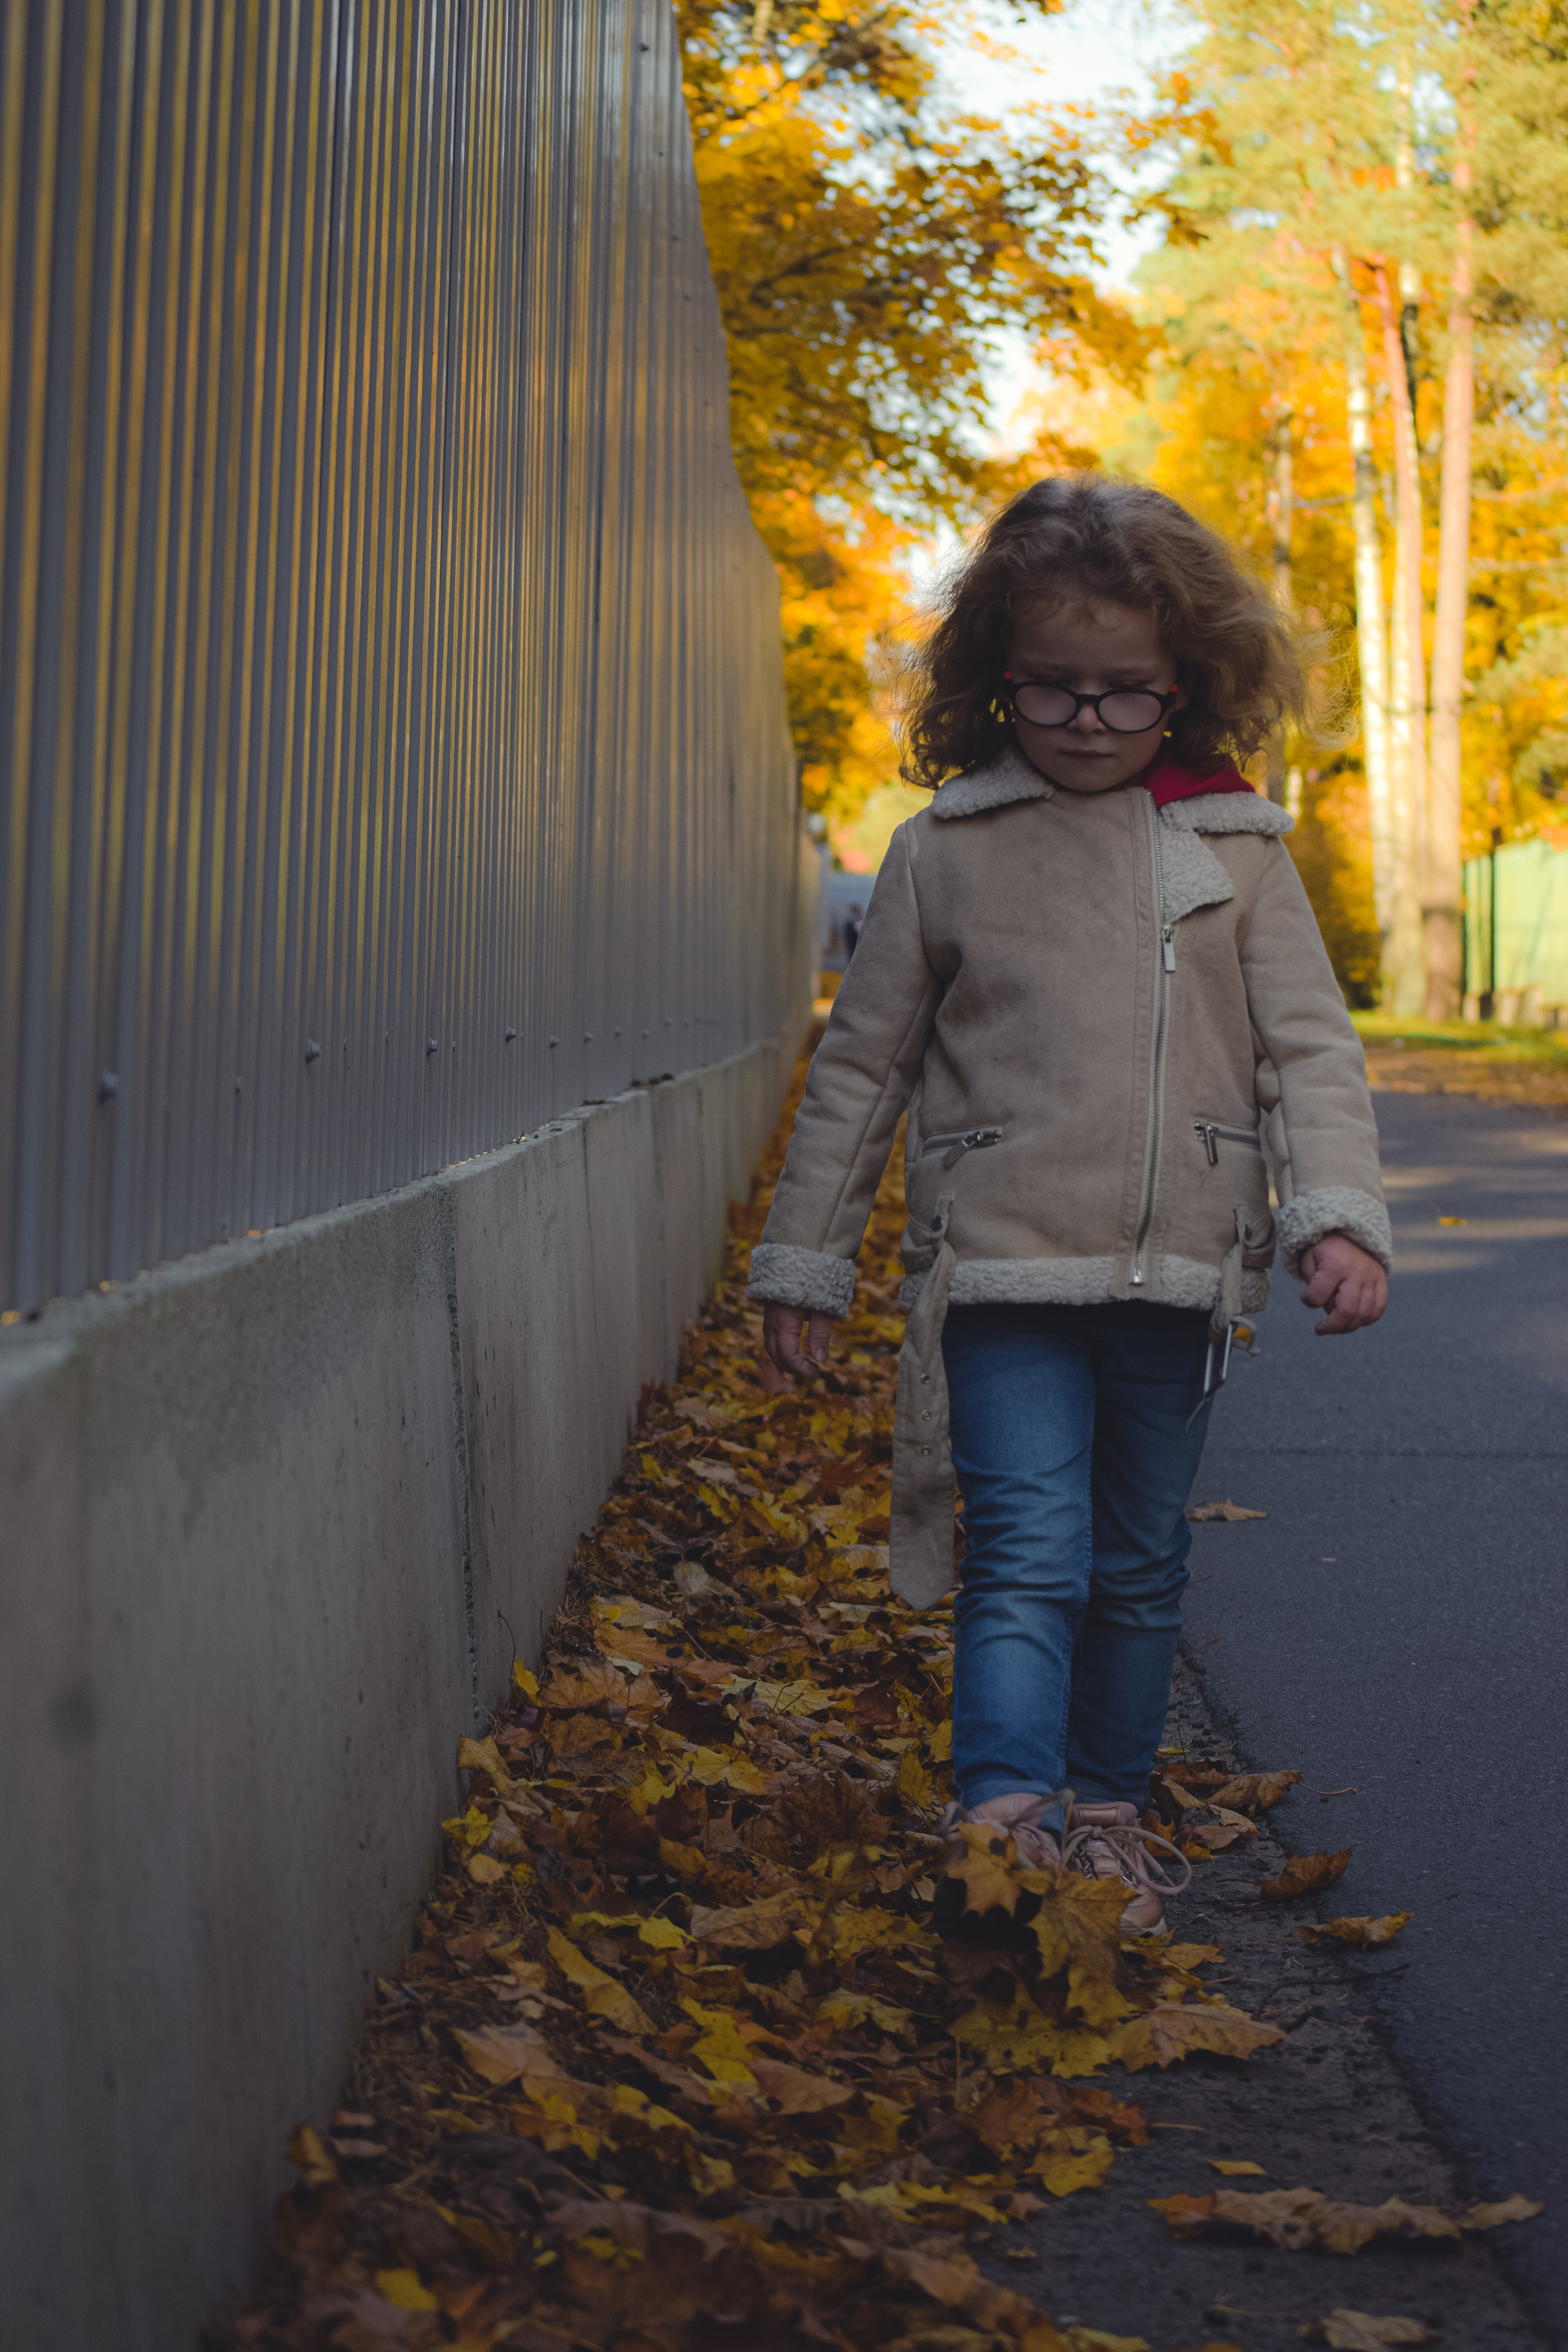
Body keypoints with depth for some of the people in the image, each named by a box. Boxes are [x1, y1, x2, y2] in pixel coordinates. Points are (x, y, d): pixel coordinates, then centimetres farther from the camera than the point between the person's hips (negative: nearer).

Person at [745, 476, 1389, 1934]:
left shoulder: (1235, 851, 6)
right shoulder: (949, 849, 2)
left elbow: (1309, 1045, 3)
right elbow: (862, 1064, 8)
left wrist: (1337, 1213, -13)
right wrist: (802, 1261, 8)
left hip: (1177, 1275, 3)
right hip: (1004, 1266, -2)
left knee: (1140, 1567, 13)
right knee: (1027, 1556, -15)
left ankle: (1107, 1814, 26)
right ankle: (1003, 1818, -23)